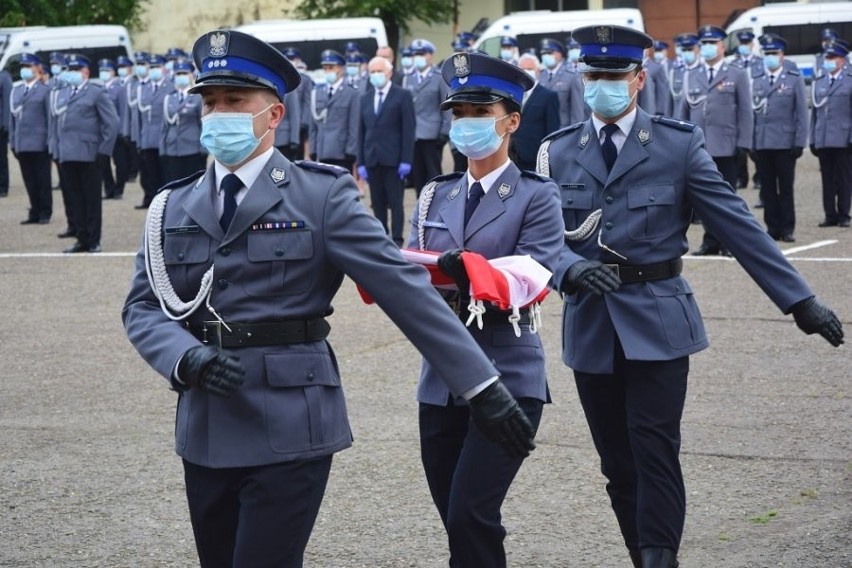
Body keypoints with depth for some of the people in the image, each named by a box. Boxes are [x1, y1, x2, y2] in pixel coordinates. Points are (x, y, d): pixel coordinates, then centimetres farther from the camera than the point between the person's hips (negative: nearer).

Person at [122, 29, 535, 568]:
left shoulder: (322, 194, -4)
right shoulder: (173, 208, 10)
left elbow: (403, 288, -8)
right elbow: (143, 306, 6)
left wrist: (482, 385, -10)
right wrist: (188, 359, -16)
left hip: (290, 431, -5)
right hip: (206, 433, 5)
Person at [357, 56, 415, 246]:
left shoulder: (402, 96, 0)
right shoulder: (365, 98, 14)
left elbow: (408, 130, -5)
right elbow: (362, 131, 12)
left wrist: (406, 160, -12)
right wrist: (361, 162, 6)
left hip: (393, 159, -5)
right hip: (372, 159, 5)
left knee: (395, 202, -2)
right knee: (377, 203, 6)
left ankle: (396, 241, 0)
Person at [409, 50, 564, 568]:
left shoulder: (536, 197, -1)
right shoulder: (435, 197, 14)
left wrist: (467, 271, -31)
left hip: (508, 378, -6)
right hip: (442, 378, 6)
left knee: (470, 515, -15)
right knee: (458, 520, 11)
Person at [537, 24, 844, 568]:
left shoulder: (679, 143, -2)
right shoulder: (559, 152, 6)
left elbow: (737, 223, -4)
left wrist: (800, 300, -8)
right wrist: (572, 268, -25)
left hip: (657, 322, -3)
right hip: (591, 325, 3)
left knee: (656, 455, -10)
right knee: (618, 463, 8)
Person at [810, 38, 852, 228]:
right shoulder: (818, 83, 14)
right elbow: (814, 112, 15)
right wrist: (812, 139, 10)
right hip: (822, 140, 4)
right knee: (827, 179, 6)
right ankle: (830, 215, 10)